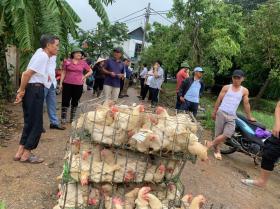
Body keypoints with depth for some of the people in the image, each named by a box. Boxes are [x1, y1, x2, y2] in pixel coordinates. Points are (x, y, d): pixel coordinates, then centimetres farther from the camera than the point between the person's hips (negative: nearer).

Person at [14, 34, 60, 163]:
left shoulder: (42, 56, 16)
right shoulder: (42, 56, -14)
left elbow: (26, 73, 19)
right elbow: (26, 74, -20)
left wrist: (22, 91, 15)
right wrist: (22, 91, -10)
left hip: (33, 90, 10)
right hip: (35, 90, -10)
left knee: (29, 123, 15)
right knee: (36, 124, 0)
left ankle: (20, 153, 22)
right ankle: (26, 155, 9)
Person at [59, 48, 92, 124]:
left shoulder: (83, 63, 3)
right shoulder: (67, 61, 2)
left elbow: (90, 71, 14)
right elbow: (63, 73, 7)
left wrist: (85, 76, 1)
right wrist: (61, 83, 4)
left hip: (78, 85, 1)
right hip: (67, 84, -1)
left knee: (75, 102, 10)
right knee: (65, 101, -1)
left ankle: (72, 118, 20)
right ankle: (63, 118, 7)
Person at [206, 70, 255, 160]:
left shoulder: (244, 91, 7)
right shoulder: (226, 88, 4)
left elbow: (246, 104, 12)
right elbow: (219, 100, 5)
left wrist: (249, 117, 16)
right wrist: (214, 112, 4)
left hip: (232, 116, 1)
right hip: (221, 113, -1)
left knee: (227, 134, -15)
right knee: (218, 133, 1)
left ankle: (211, 144, 1)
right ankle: (216, 150, 19)